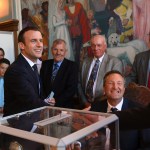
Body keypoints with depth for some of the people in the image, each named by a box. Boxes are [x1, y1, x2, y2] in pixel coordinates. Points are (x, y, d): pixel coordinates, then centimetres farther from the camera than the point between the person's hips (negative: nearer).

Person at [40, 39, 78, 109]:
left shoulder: (72, 66, -1)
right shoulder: (45, 64, 11)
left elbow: (72, 89, -7)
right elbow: (41, 84, 9)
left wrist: (56, 101, -16)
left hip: (64, 106, -2)